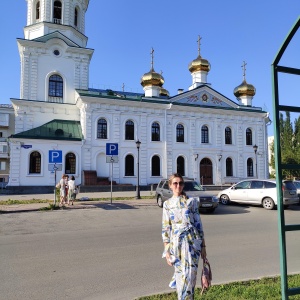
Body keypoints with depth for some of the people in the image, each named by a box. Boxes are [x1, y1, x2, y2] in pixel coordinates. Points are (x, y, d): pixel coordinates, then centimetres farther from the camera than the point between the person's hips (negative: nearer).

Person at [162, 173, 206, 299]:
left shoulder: (191, 201, 3)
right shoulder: (167, 204, 4)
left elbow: (198, 223, 5)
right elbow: (165, 228, 3)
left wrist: (203, 246, 4)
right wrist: (167, 251, -1)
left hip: (192, 242, -1)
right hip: (176, 243, 1)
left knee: (189, 276, -2)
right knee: (180, 274, 9)